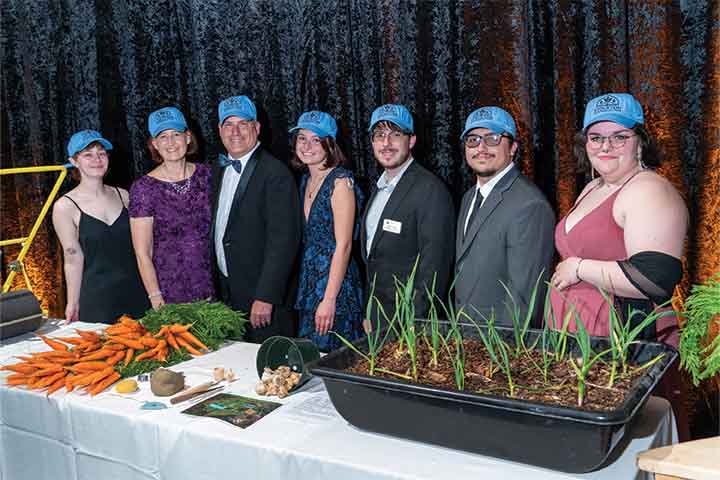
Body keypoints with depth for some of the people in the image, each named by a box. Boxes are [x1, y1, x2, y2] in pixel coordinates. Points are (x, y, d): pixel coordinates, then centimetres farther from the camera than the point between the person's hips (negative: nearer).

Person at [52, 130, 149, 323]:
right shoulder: (65, 207, -6)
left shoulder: (123, 196, 6)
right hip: (97, 300, -4)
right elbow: (73, 259, -4)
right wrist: (73, 304, -2)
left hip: (137, 293, 4)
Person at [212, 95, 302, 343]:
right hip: (228, 295, 7)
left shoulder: (276, 173, -16)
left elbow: (283, 241, -21)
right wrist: (214, 289, 12)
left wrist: (265, 298, -24)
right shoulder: (219, 170, 10)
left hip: (265, 297, -7)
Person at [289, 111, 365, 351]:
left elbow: (343, 245, -17)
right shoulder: (306, 180, 12)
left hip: (334, 281, -8)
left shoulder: (340, 180, -13)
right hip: (308, 282, 8)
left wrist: (329, 300, -20)